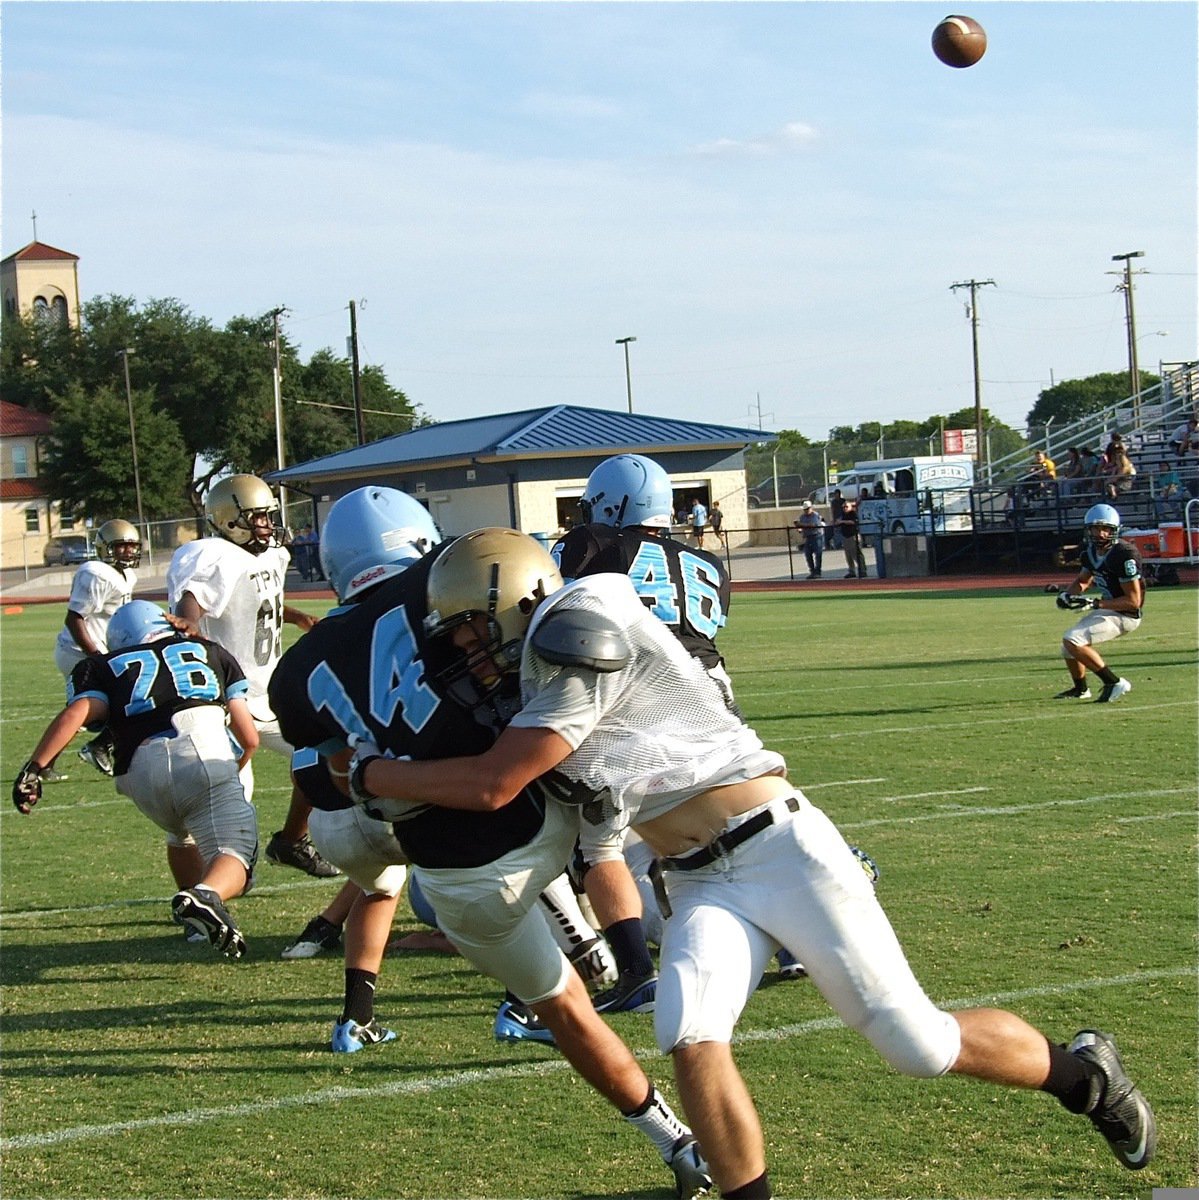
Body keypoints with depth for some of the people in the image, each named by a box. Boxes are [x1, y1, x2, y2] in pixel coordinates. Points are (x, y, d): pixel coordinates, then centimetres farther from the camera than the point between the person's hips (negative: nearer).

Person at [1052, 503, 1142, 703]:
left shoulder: (1124, 555, -25)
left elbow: (1134, 601, -24)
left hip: (1124, 615, -9)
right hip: (1107, 609, 9)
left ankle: (1114, 683, -15)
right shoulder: (1091, 551, 1)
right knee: (1069, 648, 22)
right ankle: (1080, 689, 47)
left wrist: (1095, 603, -26)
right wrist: (1067, 594, -2)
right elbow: (1082, 581, 20)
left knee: (1072, 641, -21)